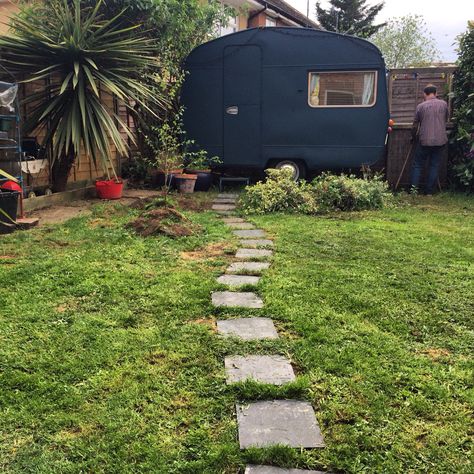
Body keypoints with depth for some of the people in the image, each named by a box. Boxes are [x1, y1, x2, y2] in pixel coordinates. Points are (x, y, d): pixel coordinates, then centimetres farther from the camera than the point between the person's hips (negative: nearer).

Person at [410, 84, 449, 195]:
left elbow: (415, 124, 5)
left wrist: (414, 136, 22)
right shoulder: (443, 104, 2)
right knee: (435, 166, 8)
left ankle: (414, 187, -2)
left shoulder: (421, 106, -3)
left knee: (418, 164, 10)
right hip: (440, 141, 2)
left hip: (425, 141, -2)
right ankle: (429, 191, 9)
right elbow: (446, 120, 17)